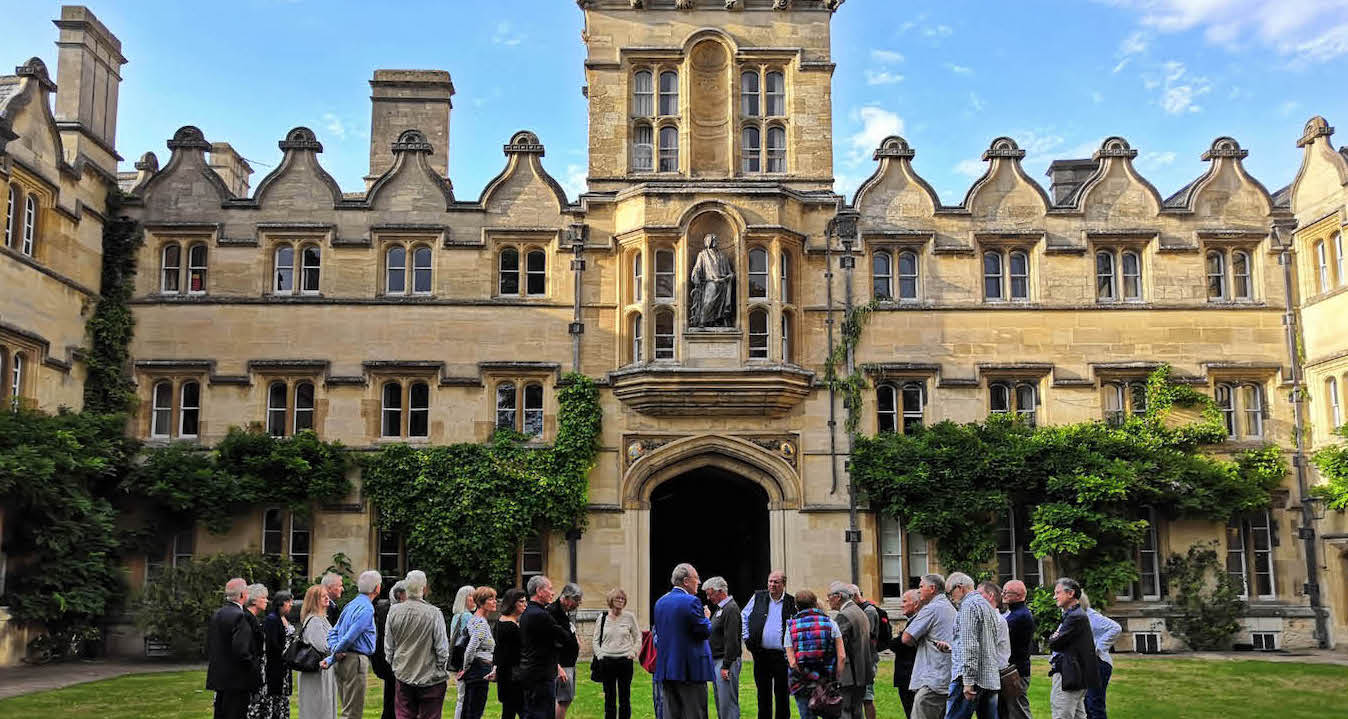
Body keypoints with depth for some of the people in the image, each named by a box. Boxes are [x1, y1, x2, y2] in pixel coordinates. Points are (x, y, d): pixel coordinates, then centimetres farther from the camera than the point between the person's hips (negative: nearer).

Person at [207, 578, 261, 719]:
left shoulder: (216, 615, 10)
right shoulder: (240, 616, -18)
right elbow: (241, 650, -23)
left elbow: (208, 647, 14)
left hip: (217, 676, 9)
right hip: (236, 680, -9)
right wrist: (255, 667, -11)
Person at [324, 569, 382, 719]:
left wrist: (334, 649, -1)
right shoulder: (367, 608, -14)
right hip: (355, 660, -9)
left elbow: (333, 632, 15)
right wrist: (332, 659, -9)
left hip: (342, 661, 9)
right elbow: (350, 636, -20)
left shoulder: (351, 605, 15)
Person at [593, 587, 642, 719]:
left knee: (625, 697, 4)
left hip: (625, 660, -1)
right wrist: (599, 655, -1)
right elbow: (596, 640, 10)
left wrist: (633, 652, -4)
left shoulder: (630, 617, 1)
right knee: (609, 697, 7)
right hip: (607, 661, 1)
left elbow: (638, 638, 8)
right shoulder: (602, 618, 4)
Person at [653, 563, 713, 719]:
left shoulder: (660, 602, 10)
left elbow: (659, 632, 14)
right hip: (689, 669, -7)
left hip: (666, 668, 7)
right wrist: (706, 617, 5)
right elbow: (705, 632, -13)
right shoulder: (691, 601, -14)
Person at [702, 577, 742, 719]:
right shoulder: (719, 609, 18)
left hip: (727, 661, -10)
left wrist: (726, 666, -21)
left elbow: (732, 640, -19)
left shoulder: (731, 609, -14)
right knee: (720, 703, 12)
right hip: (716, 660, 10)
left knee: (728, 703, -9)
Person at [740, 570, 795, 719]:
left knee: (782, 693, 3)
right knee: (763, 693, 10)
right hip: (761, 655, 2)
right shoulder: (758, 597, 5)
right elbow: (743, 616, 15)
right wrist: (746, 637, 6)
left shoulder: (792, 603, -1)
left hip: (782, 656, -2)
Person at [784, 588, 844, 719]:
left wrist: (805, 678, 0)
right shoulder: (830, 624, 0)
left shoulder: (791, 628, 1)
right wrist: (836, 680, -1)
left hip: (801, 685, 0)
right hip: (827, 683, 0)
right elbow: (842, 657, -6)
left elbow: (792, 662, -7)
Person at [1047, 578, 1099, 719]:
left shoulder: (1075, 617, -17)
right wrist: (1055, 637, -4)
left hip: (1068, 678, -11)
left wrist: (1052, 637, 1)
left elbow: (1054, 644, -20)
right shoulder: (1075, 614, 17)